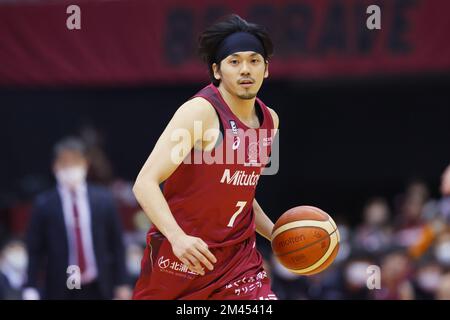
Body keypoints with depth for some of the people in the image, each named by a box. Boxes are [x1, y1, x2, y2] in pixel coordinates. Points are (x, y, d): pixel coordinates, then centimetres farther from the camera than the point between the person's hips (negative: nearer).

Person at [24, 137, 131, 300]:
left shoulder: (103, 200, 4)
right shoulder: (44, 205, -1)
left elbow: (116, 244, 7)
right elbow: (35, 251, -1)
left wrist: (122, 284, 4)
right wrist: (31, 290, -9)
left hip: (98, 290, 2)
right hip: (61, 291, -2)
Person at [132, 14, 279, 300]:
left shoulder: (269, 120, 7)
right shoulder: (201, 112, -16)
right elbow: (145, 183, -23)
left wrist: (275, 234, 11)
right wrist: (177, 236, -37)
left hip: (237, 253, 6)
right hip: (181, 252, -5)